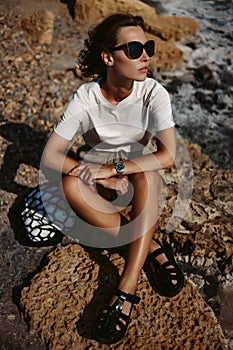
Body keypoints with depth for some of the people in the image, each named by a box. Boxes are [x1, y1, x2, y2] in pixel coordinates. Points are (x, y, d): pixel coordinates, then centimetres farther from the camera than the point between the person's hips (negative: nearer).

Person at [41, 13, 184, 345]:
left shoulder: (153, 93, -19)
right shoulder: (86, 96, -19)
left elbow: (168, 155, -29)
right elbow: (50, 156, -23)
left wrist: (114, 168, -35)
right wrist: (102, 177, -33)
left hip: (139, 167, 0)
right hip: (99, 167, 1)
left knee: (147, 176, -36)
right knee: (70, 185, -31)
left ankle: (126, 290, -36)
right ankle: (152, 247, -23)